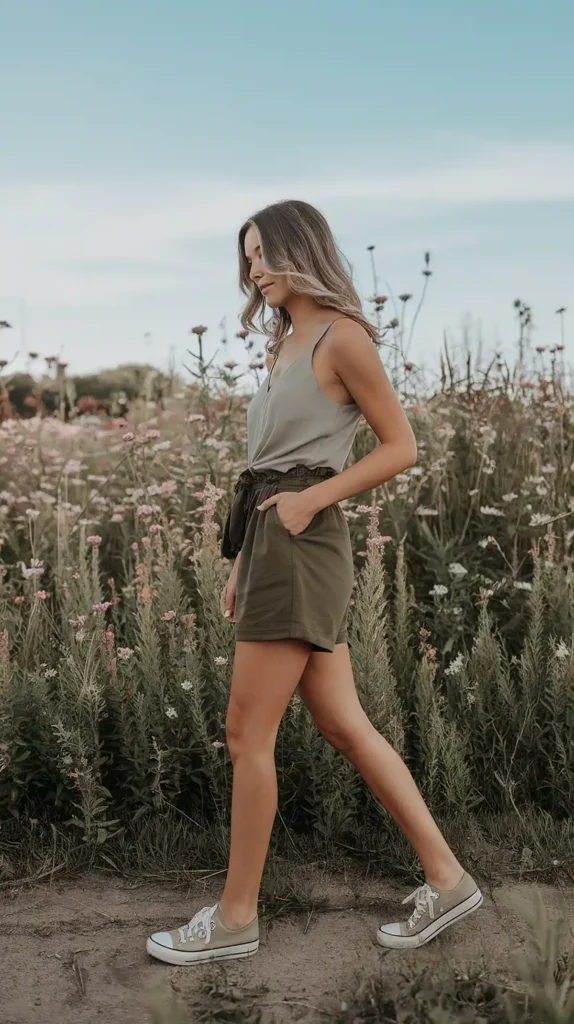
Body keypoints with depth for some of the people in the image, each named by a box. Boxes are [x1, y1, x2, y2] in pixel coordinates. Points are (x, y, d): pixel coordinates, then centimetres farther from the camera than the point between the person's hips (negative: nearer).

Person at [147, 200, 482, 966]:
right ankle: (446, 880, 15)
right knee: (345, 725, 8)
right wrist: (243, 560, 15)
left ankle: (236, 917, 8)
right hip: (272, 545, 9)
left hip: (301, 545, -9)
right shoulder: (285, 346, 19)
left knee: (247, 732, -4)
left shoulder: (342, 336, -5)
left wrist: (311, 499, -15)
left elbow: (401, 447, -7)